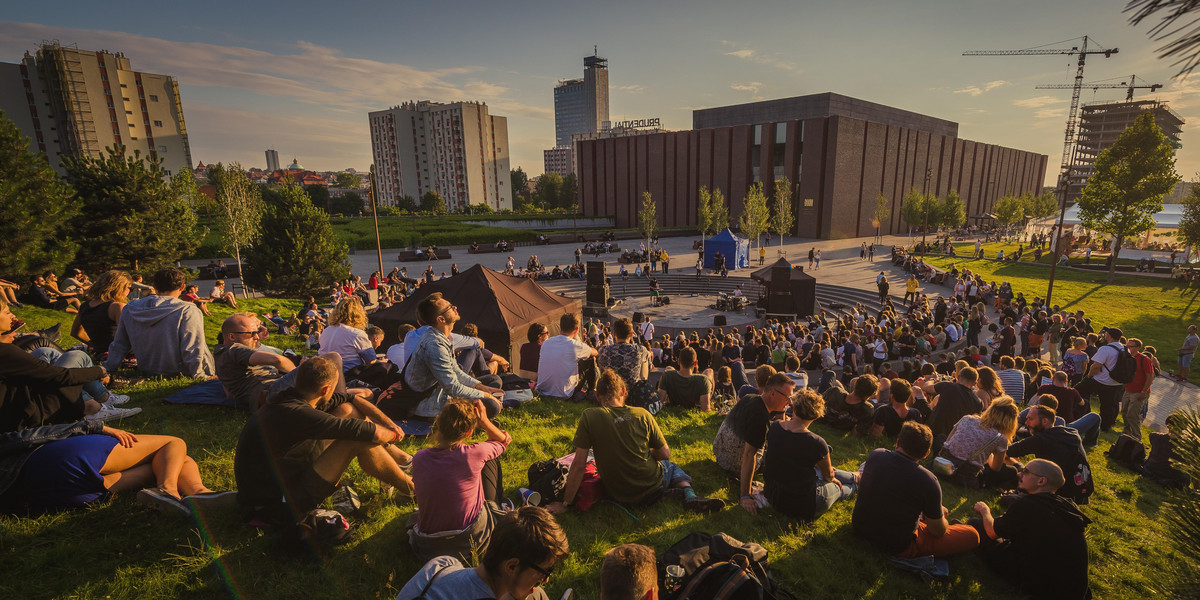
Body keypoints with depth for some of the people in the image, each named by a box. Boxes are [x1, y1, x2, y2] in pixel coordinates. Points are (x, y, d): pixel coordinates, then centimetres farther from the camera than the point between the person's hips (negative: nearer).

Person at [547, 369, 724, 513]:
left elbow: (578, 465, -15)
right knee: (671, 466, 37)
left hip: (618, 494, 1)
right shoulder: (642, 414, -12)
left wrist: (565, 503, -4)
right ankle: (690, 496, 5)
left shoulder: (589, 417, -15)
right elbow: (665, 454, -3)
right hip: (652, 490, -1)